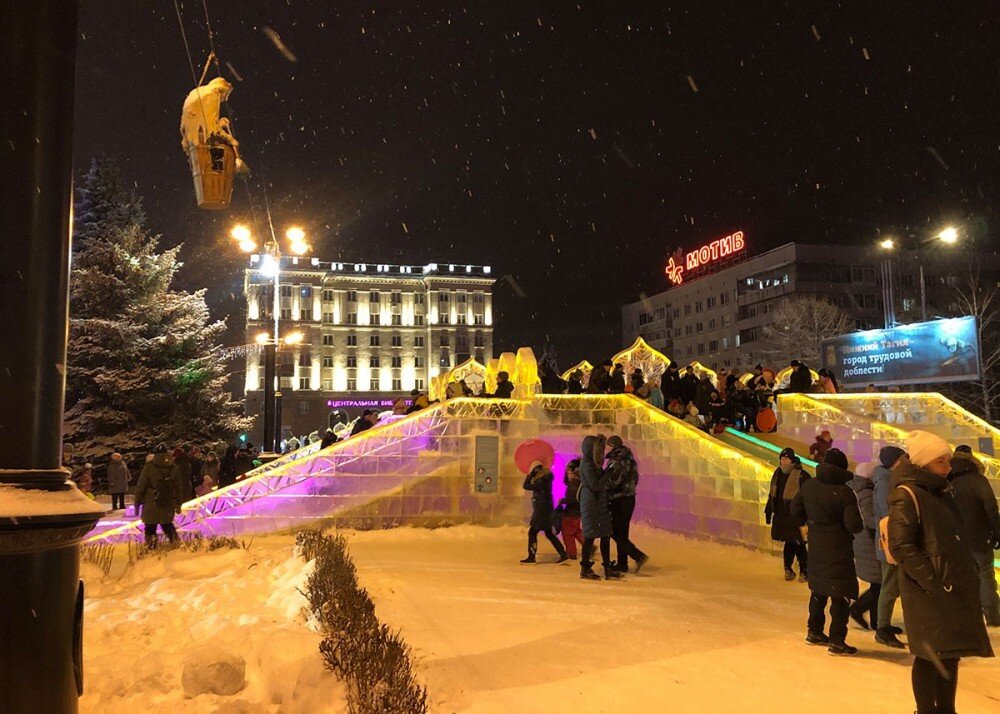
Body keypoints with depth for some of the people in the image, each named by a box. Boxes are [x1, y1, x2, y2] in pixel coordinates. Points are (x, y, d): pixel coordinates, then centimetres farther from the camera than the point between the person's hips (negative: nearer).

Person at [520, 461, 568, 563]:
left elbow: (526, 486, -16)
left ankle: (531, 557, 4)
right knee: (549, 534, 14)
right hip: (546, 511, 10)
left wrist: (530, 474, -6)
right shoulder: (545, 479, 11)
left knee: (532, 532, -1)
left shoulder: (541, 481, -19)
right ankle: (563, 555, 15)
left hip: (542, 512, -10)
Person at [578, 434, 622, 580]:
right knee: (590, 536, -4)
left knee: (605, 536, 9)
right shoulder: (587, 465, -15)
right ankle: (585, 569, 5)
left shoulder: (594, 463, 14)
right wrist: (609, 474, -15)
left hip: (600, 504, 10)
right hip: (591, 504, -10)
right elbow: (595, 485, -20)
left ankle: (608, 568, 13)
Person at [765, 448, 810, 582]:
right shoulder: (778, 474, 9)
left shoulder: (801, 475, -13)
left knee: (799, 545, 1)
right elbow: (772, 494, 17)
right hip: (781, 516, 6)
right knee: (788, 543, 15)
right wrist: (768, 511, 18)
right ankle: (788, 569, 26)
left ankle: (804, 571, 16)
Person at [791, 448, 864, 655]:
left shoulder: (809, 485, 0)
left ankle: (814, 632, 31)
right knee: (841, 595, 2)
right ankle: (836, 641, 4)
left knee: (818, 590, 20)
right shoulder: (844, 492, -18)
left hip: (815, 546, 6)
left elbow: (796, 509, 11)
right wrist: (860, 525, 1)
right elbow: (854, 525, -21)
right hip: (838, 550, -6)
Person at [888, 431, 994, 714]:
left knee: (950, 653, 15)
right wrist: (934, 581, -22)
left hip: (955, 586, 8)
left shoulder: (942, 490, 12)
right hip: (928, 592, -8)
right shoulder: (906, 495, -15)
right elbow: (901, 547, -21)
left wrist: (969, 573, 13)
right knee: (931, 654, 1)